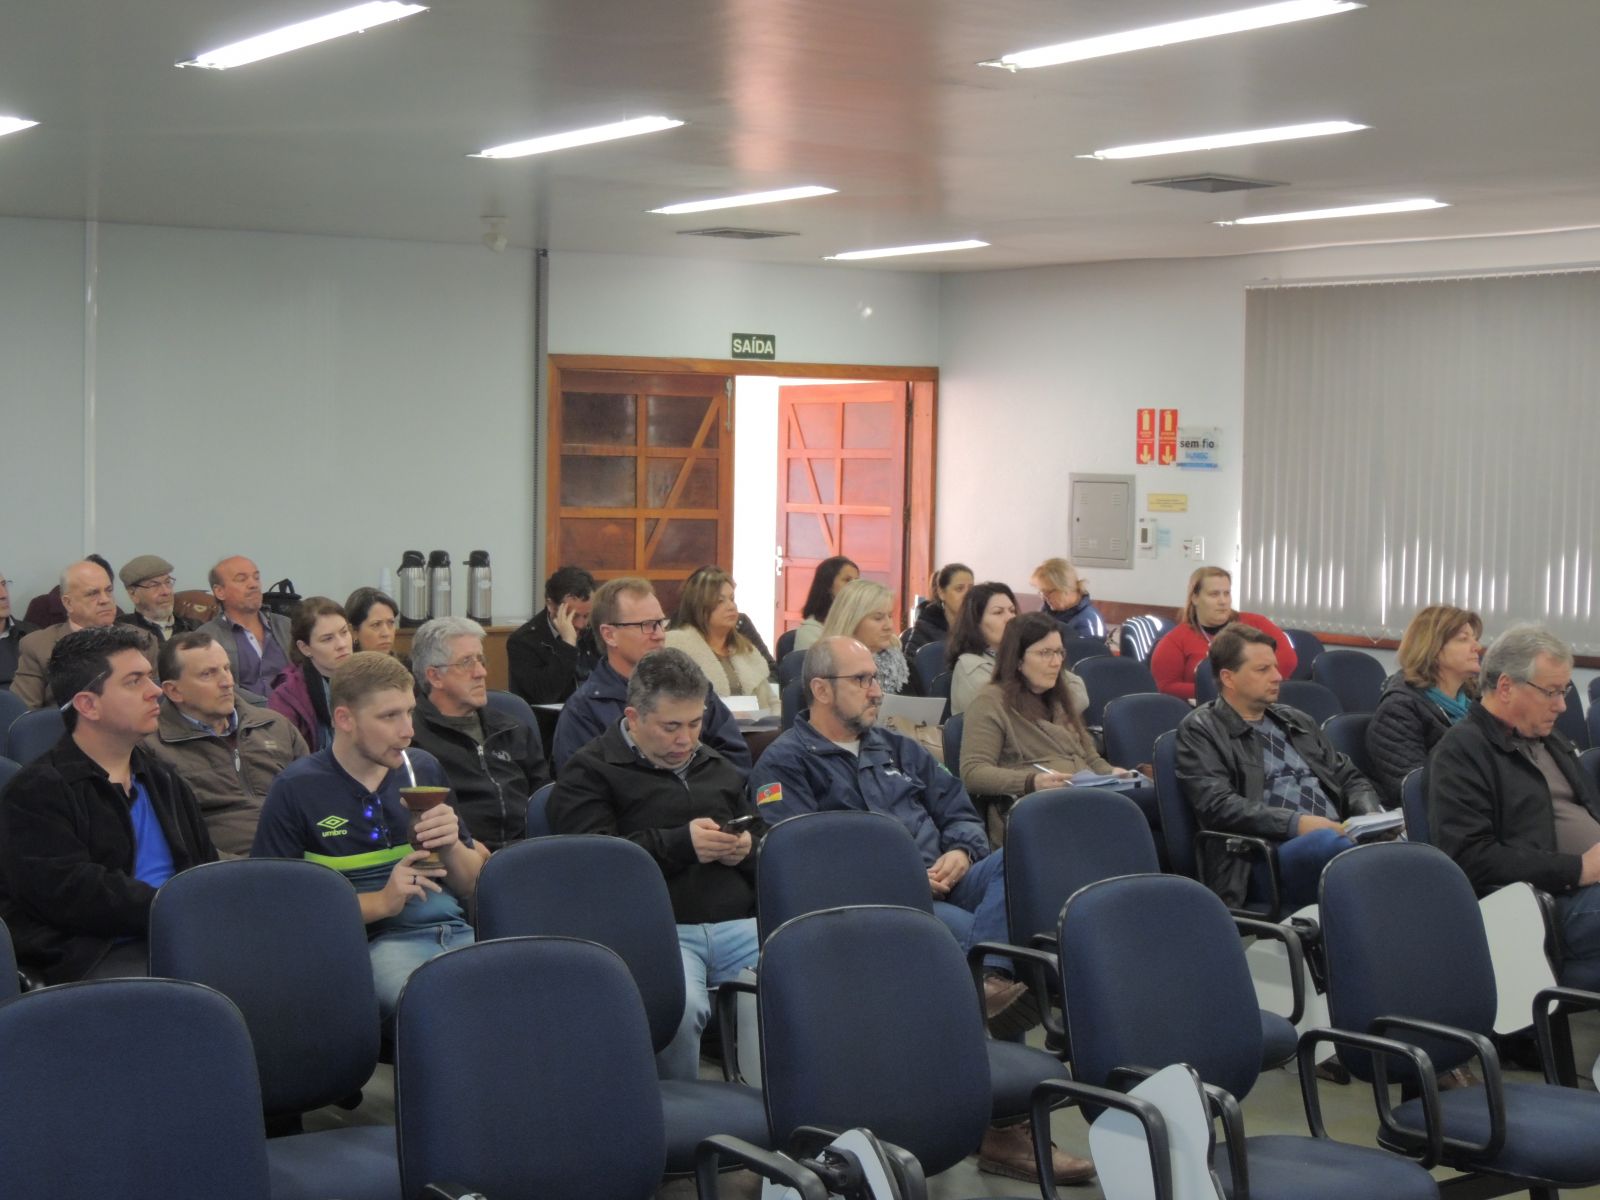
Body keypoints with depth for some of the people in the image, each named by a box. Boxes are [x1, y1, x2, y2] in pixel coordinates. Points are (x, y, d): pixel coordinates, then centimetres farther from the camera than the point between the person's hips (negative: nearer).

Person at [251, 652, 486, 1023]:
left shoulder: (423, 768, 19)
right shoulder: (296, 790, 4)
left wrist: (452, 847, 0)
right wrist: (381, 902, -11)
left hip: (457, 931, 5)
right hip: (374, 943, -5)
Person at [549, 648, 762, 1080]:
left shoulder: (718, 768, 28)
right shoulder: (589, 772, 8)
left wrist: (747, 849, 8)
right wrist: (681, 844, -15)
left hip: (736, 923, 5)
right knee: (681, 1005, -37)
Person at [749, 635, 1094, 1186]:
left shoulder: (896, 748, 29)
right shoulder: (785, 765, 6)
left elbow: (960, 810, 24)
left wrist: (961, 853, -1)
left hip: (946, 886, 7)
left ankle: (988, 983, -46)